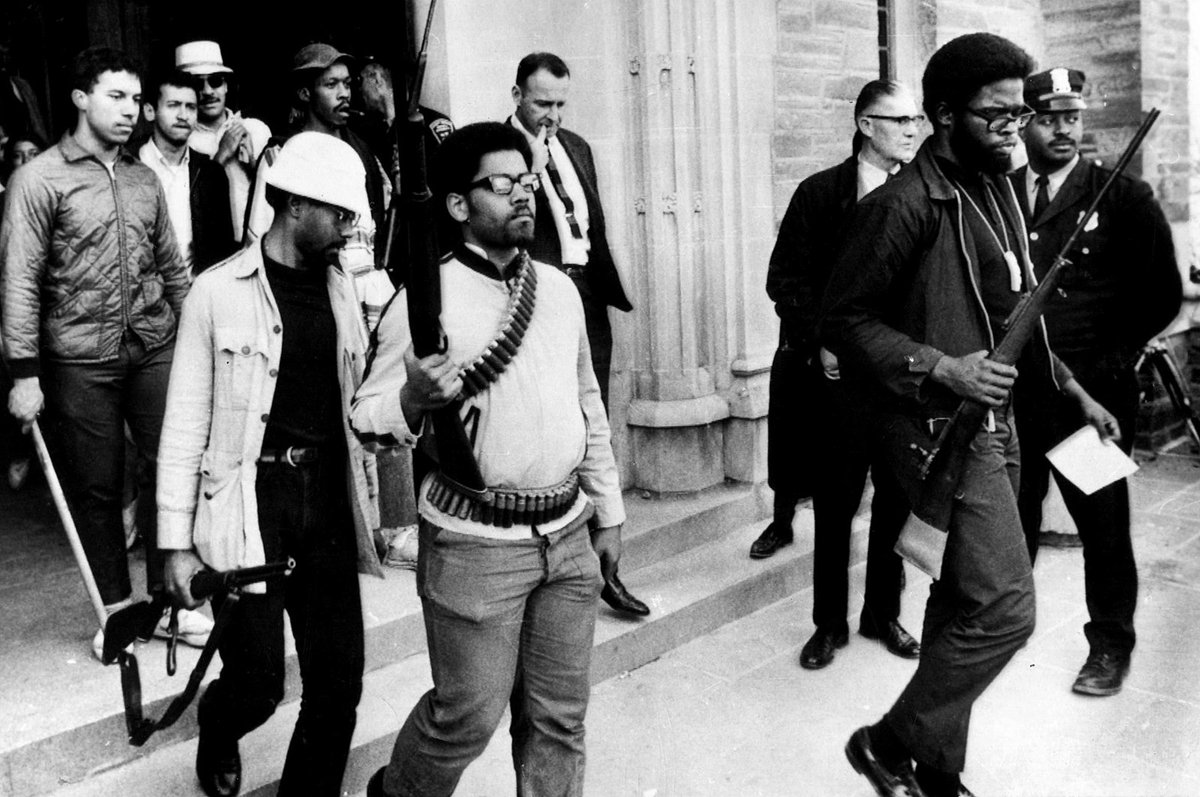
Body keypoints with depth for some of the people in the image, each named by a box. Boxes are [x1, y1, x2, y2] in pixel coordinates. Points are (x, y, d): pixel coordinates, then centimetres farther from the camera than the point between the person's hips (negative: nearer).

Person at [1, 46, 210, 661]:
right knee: (96, 487, 6)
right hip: (80, 361, -3)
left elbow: (172, 267, 15)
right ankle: (116, 608, 21)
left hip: (155, 349, 4)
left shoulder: (144, 179, 10)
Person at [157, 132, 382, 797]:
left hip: (328, 504, 4)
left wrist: (366, 507, 13)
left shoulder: (343, 289, 9)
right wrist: (176, 542, -4)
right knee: (257, 684, -1)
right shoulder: (217, 292, -5)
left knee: (339, 681, 4)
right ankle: (217, 728, 36)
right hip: (248, 509, -4)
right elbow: (185, 422, -3)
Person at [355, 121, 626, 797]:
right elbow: (367, 416, -8)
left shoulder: (559, 288, 8)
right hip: (476, 544, -5)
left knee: (559, 716, 14)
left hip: (567, 535, 5)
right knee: (469, 715, 6)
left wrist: (608, 514, 16)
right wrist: (414, 398, -30)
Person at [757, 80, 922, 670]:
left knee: (898, 499, 9)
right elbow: (787, 279, -2)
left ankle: (883, 614, 27)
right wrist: (819, 344, -11)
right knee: (836, 504, 6)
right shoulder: (820, 193, -1)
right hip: (838, 370, -2)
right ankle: (829, 622, 22)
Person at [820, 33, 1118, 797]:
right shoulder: (906, 203, -15)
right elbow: (843, 320, -14)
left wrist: (1071, 387, 19)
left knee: (964, 604, 14)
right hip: (941, 426, -9)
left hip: (994, 418, 9)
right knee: (1004, 610, -11)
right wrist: (942, 369, -22)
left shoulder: (997, 189, 11)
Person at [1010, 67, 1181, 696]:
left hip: (1092, 388, -2)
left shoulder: (1124, 198, 0)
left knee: (1103, 520, 6)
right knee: (1009, 516, 10)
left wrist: (1114, 357, -6)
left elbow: (1163, 294, 0)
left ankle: (1110, 644, 24)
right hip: (1011, 387, 2)